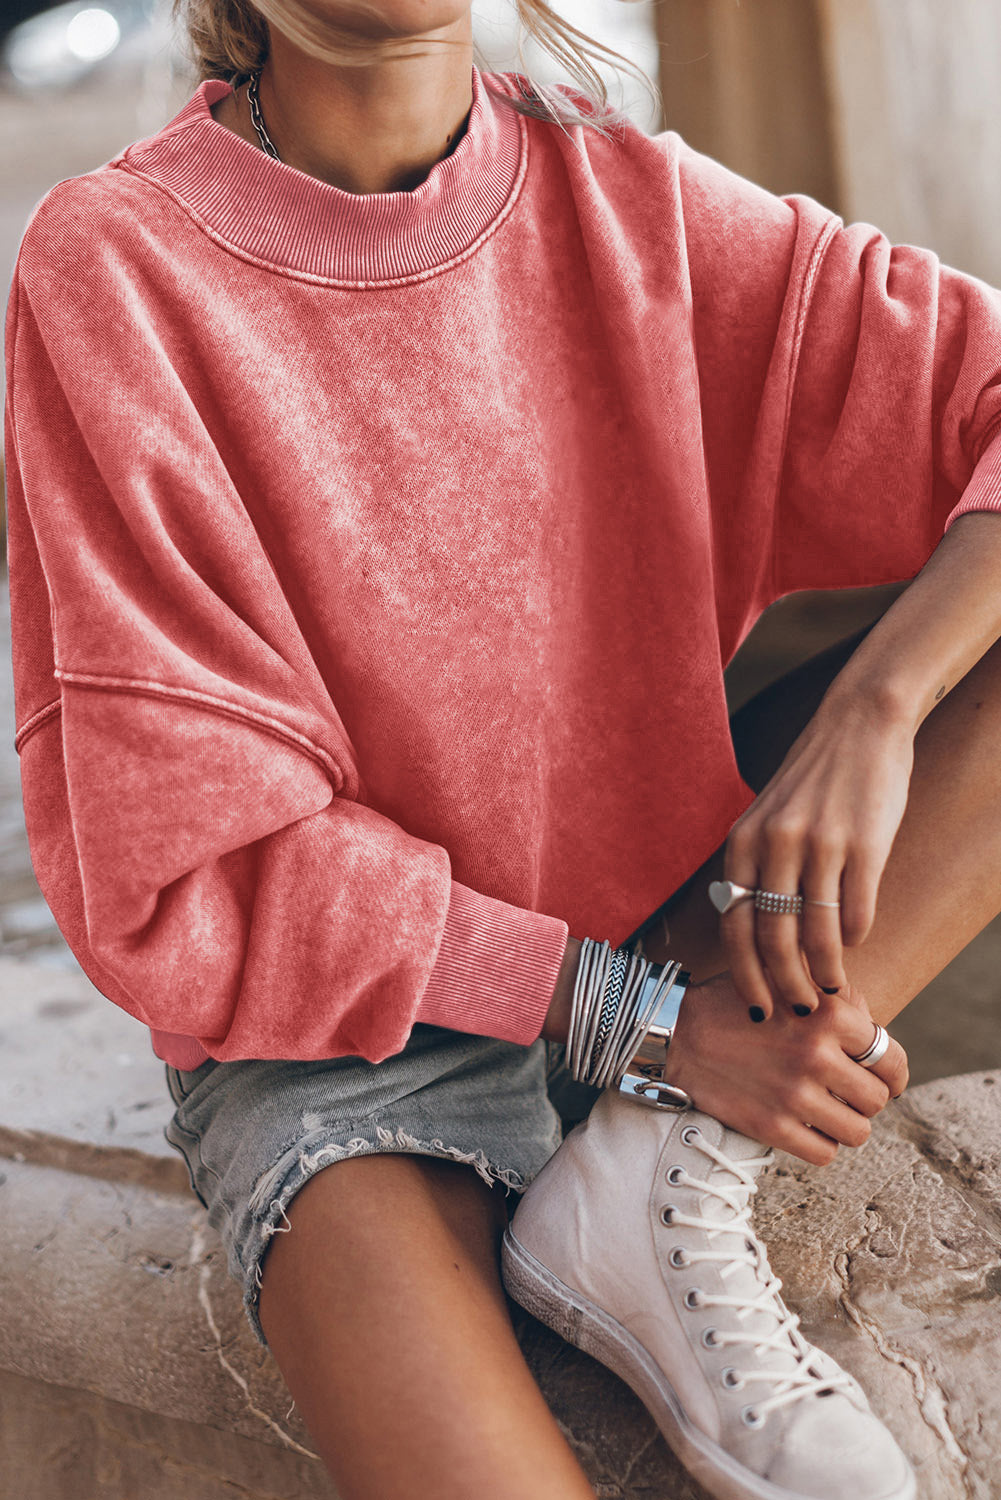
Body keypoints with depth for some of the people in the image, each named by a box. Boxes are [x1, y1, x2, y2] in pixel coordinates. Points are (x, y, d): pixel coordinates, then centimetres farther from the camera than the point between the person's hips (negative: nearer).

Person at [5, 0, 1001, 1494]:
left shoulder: (628, 201, -4)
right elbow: (182, 874, -16)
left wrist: (873, 704, -24)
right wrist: (635, 1016, -19)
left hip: (683, 929, 5)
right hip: (335, 1026, -5)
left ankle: (660, 1183, -14)